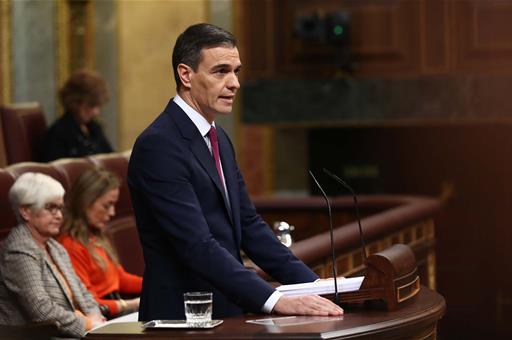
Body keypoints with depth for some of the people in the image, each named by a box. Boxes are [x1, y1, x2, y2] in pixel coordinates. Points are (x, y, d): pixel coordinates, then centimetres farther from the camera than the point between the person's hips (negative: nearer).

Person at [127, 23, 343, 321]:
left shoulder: (219, 139, 14)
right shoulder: (158, 146, -15)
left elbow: (248, 225, 14)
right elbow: (197, 246, -22)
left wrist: (313, 284, 3)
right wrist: (275, 301, -28)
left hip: (226, 312, 8)